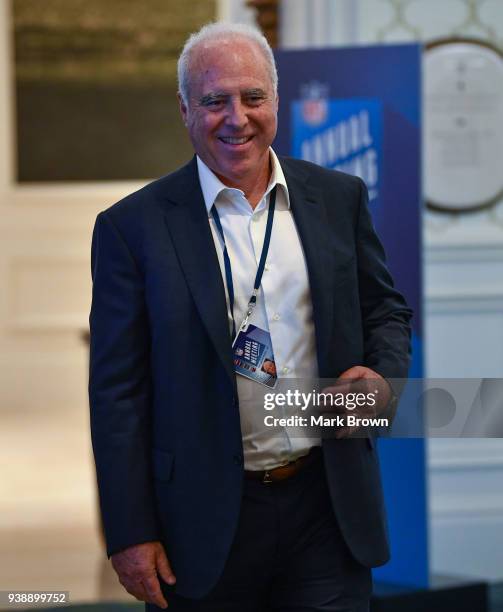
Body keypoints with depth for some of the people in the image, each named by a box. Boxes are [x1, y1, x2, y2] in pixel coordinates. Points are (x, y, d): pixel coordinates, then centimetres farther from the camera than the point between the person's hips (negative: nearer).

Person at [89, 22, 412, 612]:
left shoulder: (339, 198, 6)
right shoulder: (132, 226, -4)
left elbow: (386, 311, 17)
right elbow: (117, 393, -4)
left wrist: (381, 374, -7)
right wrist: (131, 535, -7)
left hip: (330, 504, 2)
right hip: (207, 522, -2)